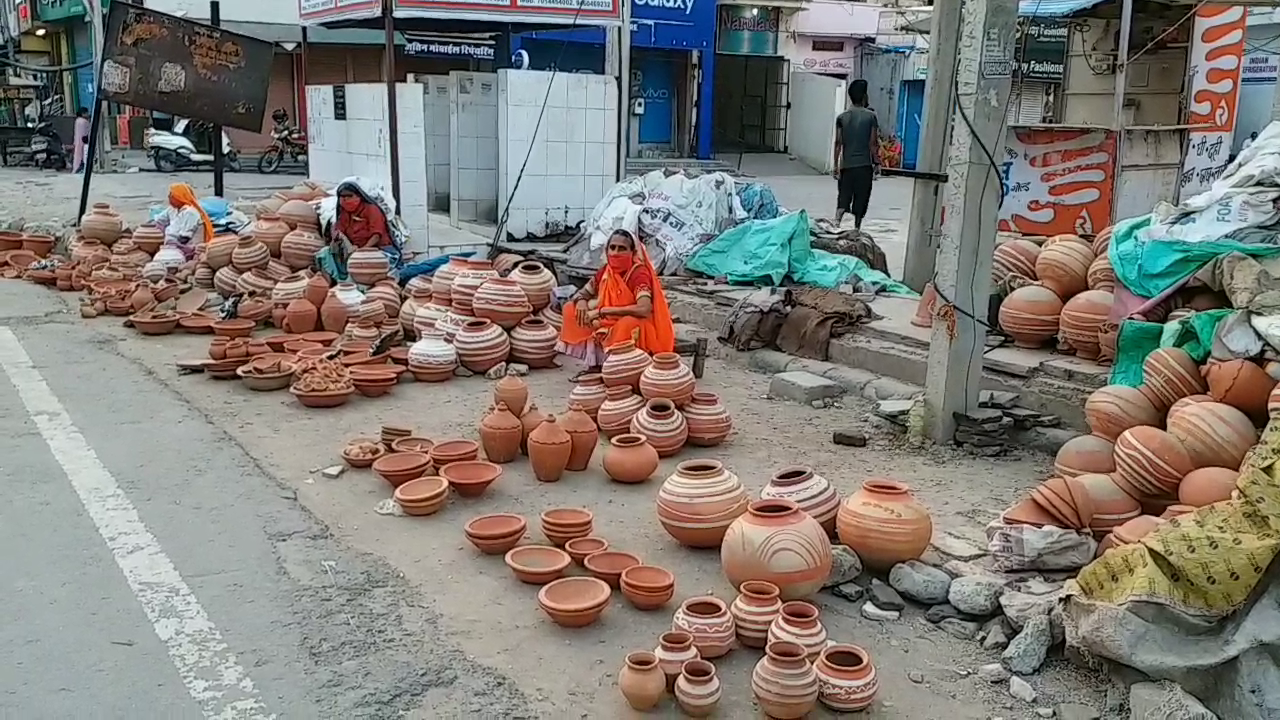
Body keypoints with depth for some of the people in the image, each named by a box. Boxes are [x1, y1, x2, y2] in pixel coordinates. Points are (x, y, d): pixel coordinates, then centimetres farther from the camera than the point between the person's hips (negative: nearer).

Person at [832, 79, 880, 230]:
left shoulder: (842, 117, 2)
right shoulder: (871, 116, -5)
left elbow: (838, 143, 0)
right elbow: (873, 143, -6)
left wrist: (835, 164, 6)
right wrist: (876, 164, 1)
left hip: (846, 165, 2)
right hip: (864, 165, -2)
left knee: (843, 200, 4)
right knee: (860, 201, 9)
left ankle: (837, 223, -17)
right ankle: (856, 229, 13)